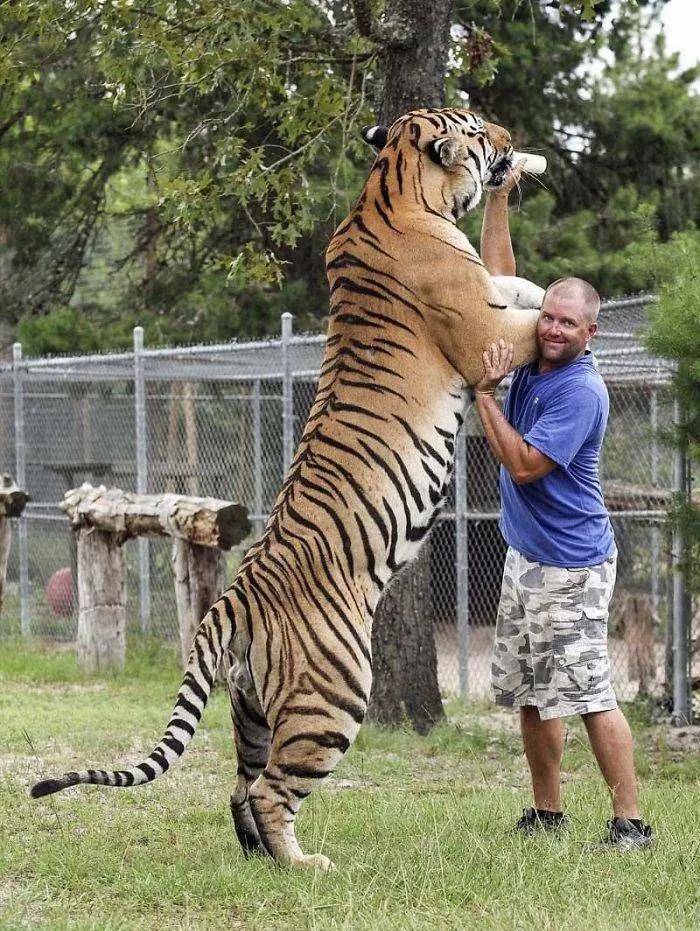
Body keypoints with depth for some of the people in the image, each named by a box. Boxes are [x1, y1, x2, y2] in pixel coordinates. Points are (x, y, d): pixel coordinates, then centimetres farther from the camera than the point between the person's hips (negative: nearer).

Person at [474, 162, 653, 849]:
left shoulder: (581, 392, -18)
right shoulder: (533, 358, 5)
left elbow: (523, 464, -22)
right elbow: (499, 277, 13)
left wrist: (484, 392, -19)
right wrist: (498, 199, 6)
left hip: (569, 566, -9)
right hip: (526, 555, 9)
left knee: (587, 693, -11)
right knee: (530, 692, 12)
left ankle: (630, 820, -8)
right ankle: (546, 812, 22)